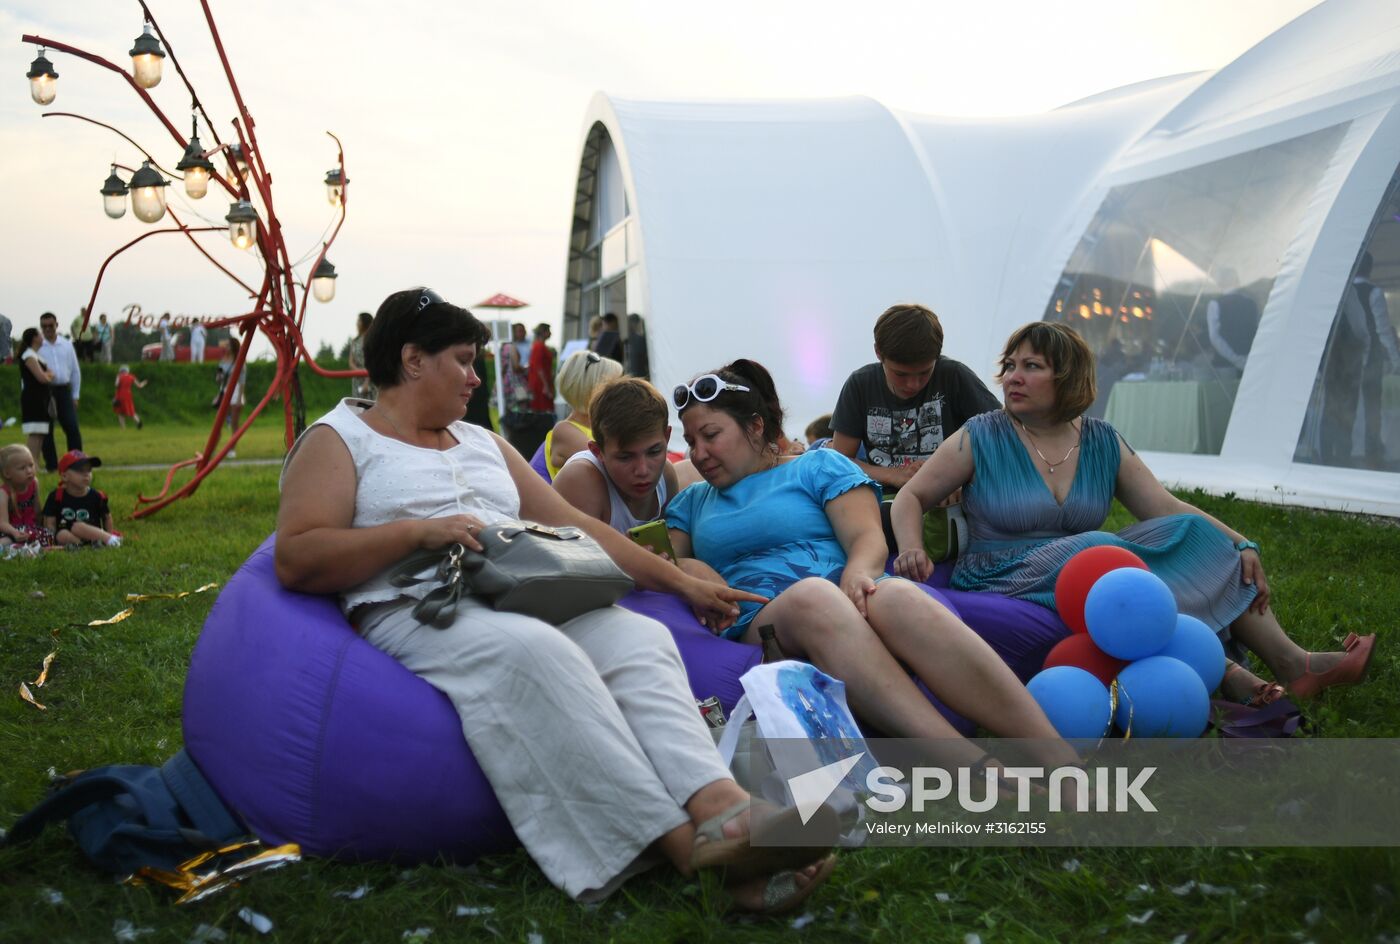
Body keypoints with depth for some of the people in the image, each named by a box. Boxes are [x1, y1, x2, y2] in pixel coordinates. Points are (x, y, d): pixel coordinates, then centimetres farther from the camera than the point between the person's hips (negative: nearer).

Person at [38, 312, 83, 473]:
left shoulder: (67, 345, 8)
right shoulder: (36, 347, 0)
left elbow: (75, 371, 13)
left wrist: (75, 396, 10)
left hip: (63, 391, 2)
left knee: (72, 428, -5)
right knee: (46, 431, 1)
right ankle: (51, 465, 8)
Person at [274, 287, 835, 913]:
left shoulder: (484, 444, 29)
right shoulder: (338, 439, 11)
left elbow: (576, 528, 26)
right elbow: (296, 560, -3)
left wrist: (681, 582, 20)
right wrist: (417, 532, -12)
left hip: (528, 599, 6)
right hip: (417, 612, -6)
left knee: (638, 637, -23)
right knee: (532, 650, -36)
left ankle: (719, 807, -47)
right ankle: (682, 843, -44)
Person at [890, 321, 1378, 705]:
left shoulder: (1104, 445, 9)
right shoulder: (982, 437, -1)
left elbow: (1168, 509, 4)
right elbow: (911, 497, 1)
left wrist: (1240, 545, -11)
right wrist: (912, 550, -20)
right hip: (1002, 586, -5)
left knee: (1191, 535, -12)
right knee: (1097, 550, -33)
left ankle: (1291, 662, -21)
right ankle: (1222, 672, -37)